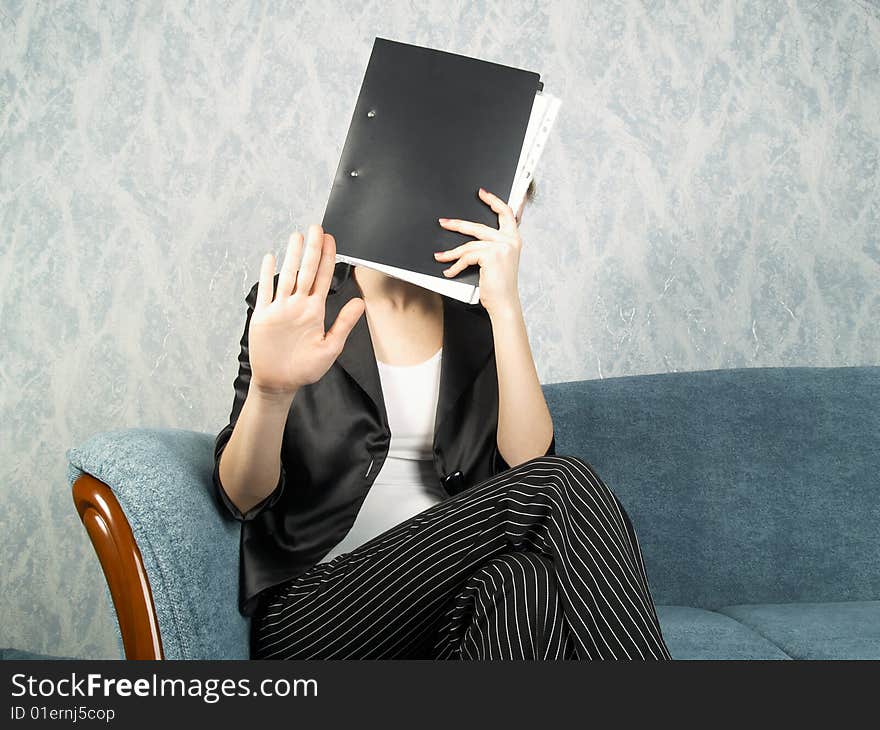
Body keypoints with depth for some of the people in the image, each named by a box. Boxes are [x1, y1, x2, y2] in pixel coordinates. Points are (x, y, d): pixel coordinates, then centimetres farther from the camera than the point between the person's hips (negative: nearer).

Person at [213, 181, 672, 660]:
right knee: (564, 483, -24)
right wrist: (270, 390, -29)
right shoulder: (292, 306, 0)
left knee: (526, 581, -35)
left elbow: (527, 461, -7)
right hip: (313, 607, -3)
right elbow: (243, 498, -8)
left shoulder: (477, 320, 9)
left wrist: (505, 307, -16)